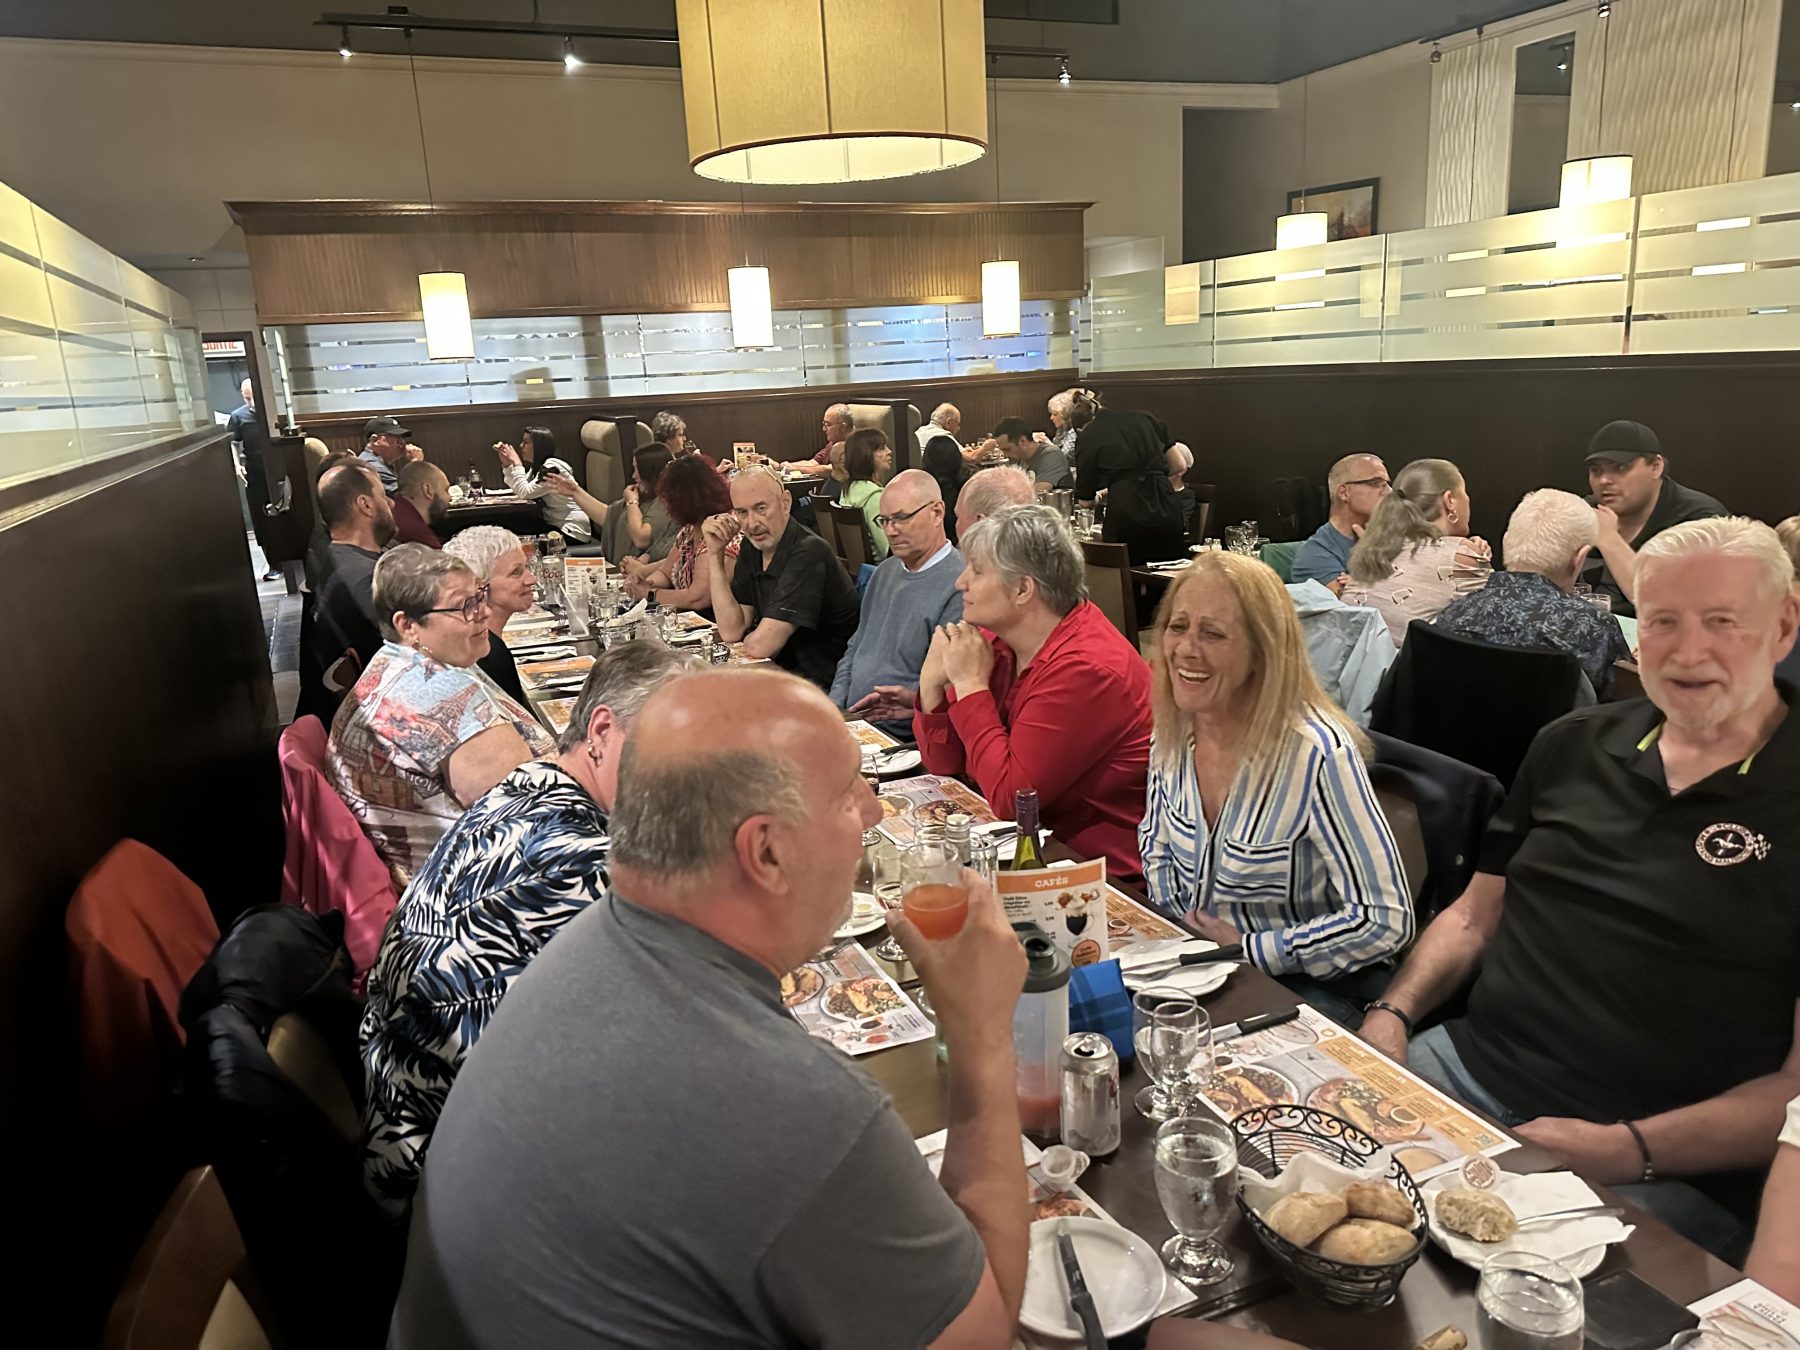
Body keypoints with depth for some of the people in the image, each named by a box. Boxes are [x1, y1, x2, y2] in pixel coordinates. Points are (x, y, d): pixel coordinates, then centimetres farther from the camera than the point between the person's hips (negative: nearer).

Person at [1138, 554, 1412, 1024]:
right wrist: (1184, 930, -1)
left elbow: (1385, 920, -22)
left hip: (1314, 985, -5)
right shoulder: (1171, 734, -4)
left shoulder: (1317, 755, -24)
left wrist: (1247, 949, -18)